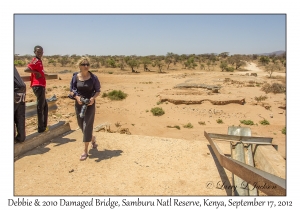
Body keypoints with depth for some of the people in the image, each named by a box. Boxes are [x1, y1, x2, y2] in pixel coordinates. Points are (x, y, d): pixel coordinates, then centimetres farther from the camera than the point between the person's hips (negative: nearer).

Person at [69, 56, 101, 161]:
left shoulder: (93, 77, -9)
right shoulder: (75, 77, -5)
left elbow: (98, 90, -1)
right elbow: (71, 91, 2)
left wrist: (93, 98, -20)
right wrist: (77, 97, -18)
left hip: (90, 104, -3)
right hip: (79, 104, 3)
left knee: (87, 126, -5)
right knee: (81, 125, 16)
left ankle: (85, 151, 5)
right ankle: (92, 138, 46)